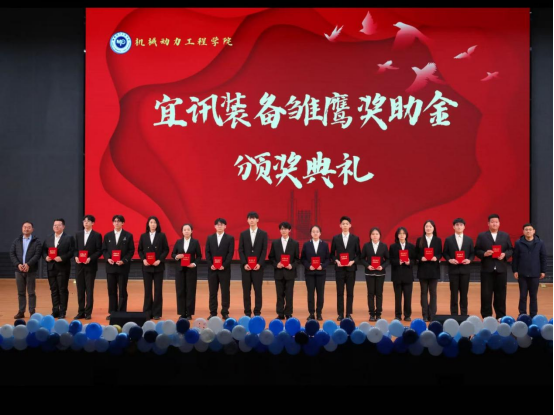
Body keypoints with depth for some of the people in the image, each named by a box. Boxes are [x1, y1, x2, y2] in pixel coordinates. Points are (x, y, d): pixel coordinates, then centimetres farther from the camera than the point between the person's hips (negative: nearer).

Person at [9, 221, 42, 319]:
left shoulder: (36, 241, 0)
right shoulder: (16, 241, 10)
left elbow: (37, 255, -10)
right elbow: (12, 254, 4)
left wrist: (28, 264, -21)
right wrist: (18, 264, -11)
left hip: (31, 270, -3)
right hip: (19, 270, 3)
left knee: (31, 292, 1)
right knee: (21, 292, 8)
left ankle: (32, 312, 7)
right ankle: (21, 312, 14)